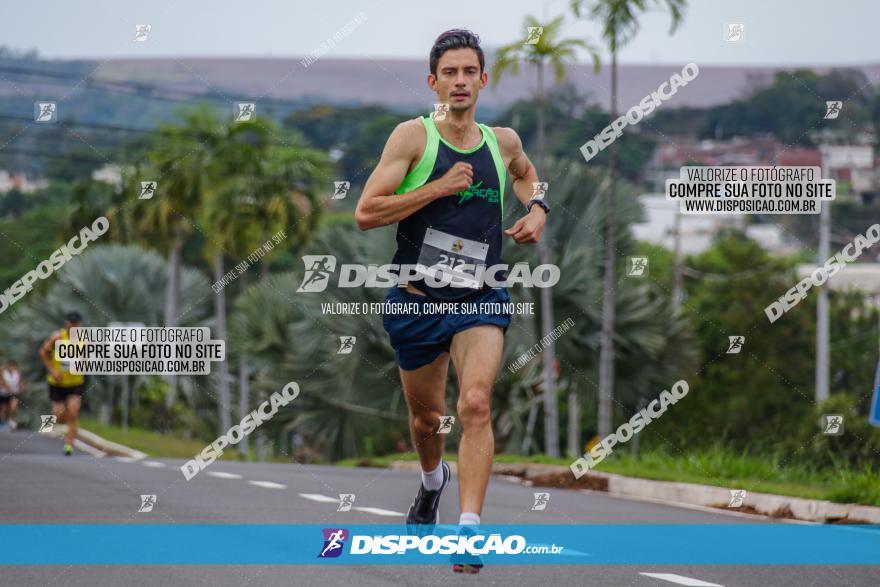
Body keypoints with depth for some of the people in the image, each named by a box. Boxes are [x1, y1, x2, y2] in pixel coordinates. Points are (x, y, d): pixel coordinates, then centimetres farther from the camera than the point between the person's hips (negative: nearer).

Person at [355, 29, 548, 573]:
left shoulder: (504, 141, 5)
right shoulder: (413, 135, -6)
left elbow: (524, 172, 32)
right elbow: (366, 213, -13)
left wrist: (537, 208, 11)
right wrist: (438, 187, -18)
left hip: (480, 299, 0)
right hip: (417, 299, 0)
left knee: (475, 403, -23)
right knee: (426, 417, 16)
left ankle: (470, 528, -26)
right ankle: (433, 481, 51)